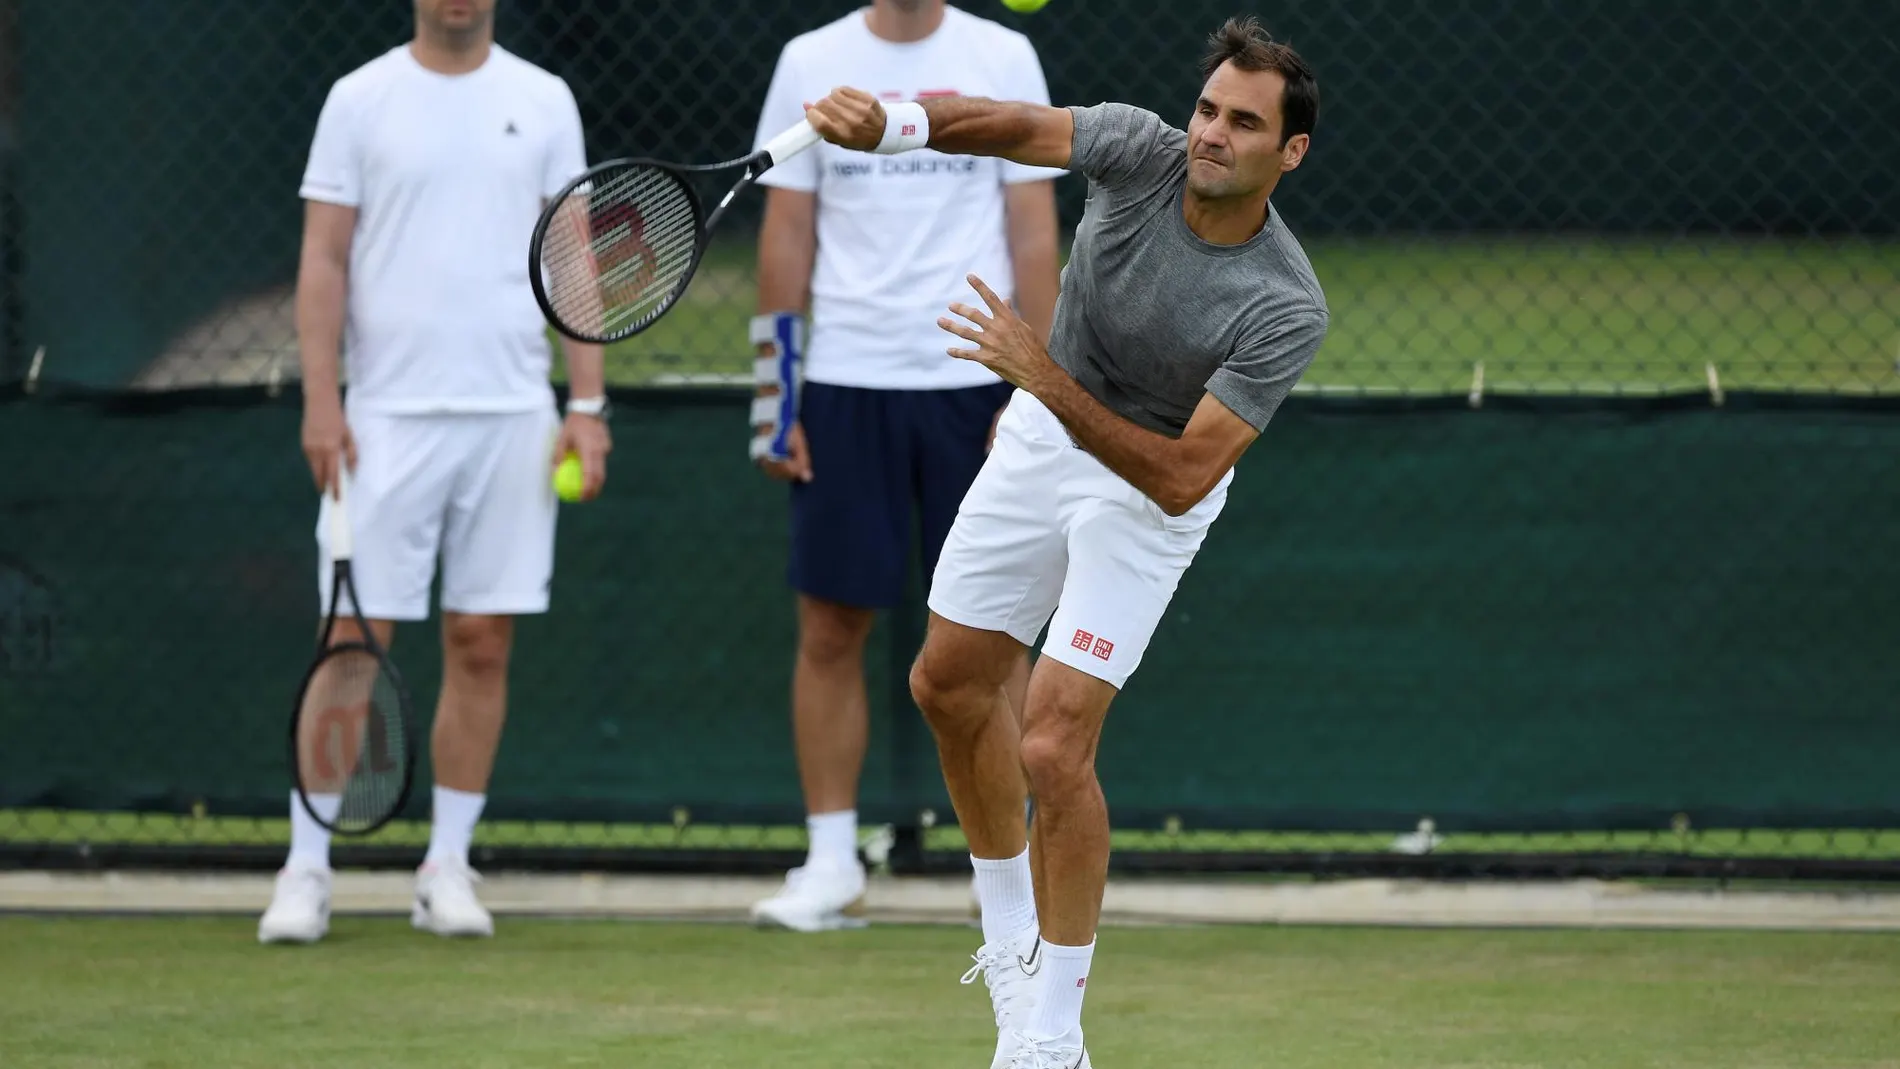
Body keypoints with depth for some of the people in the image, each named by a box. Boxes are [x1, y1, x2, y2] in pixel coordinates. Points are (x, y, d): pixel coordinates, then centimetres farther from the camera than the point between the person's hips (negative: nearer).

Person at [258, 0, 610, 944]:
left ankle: (447, 868, 11)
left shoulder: (543, 103, 8)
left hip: (514, 418, 2)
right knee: (356, 640, -4)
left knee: (482, 645, 3)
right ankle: (307, 867, 1)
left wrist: (589, 405, 1)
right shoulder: (360, 101, 2)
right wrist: (319, 400, -7)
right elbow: (323, 263, 1)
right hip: (388, 416, -2)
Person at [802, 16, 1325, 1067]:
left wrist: (1047, 380, -42)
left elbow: (1181, 477, -34)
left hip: (1150, 491, -5)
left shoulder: (1286, 309, -31)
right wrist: (886, 122, -48)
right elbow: (1013, 125, -28)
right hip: (1045, 433, 6)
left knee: (1052, 747, -14)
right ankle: (1010, 934, 36)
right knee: (949, 682, 15)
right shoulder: (1141, 151, -20)